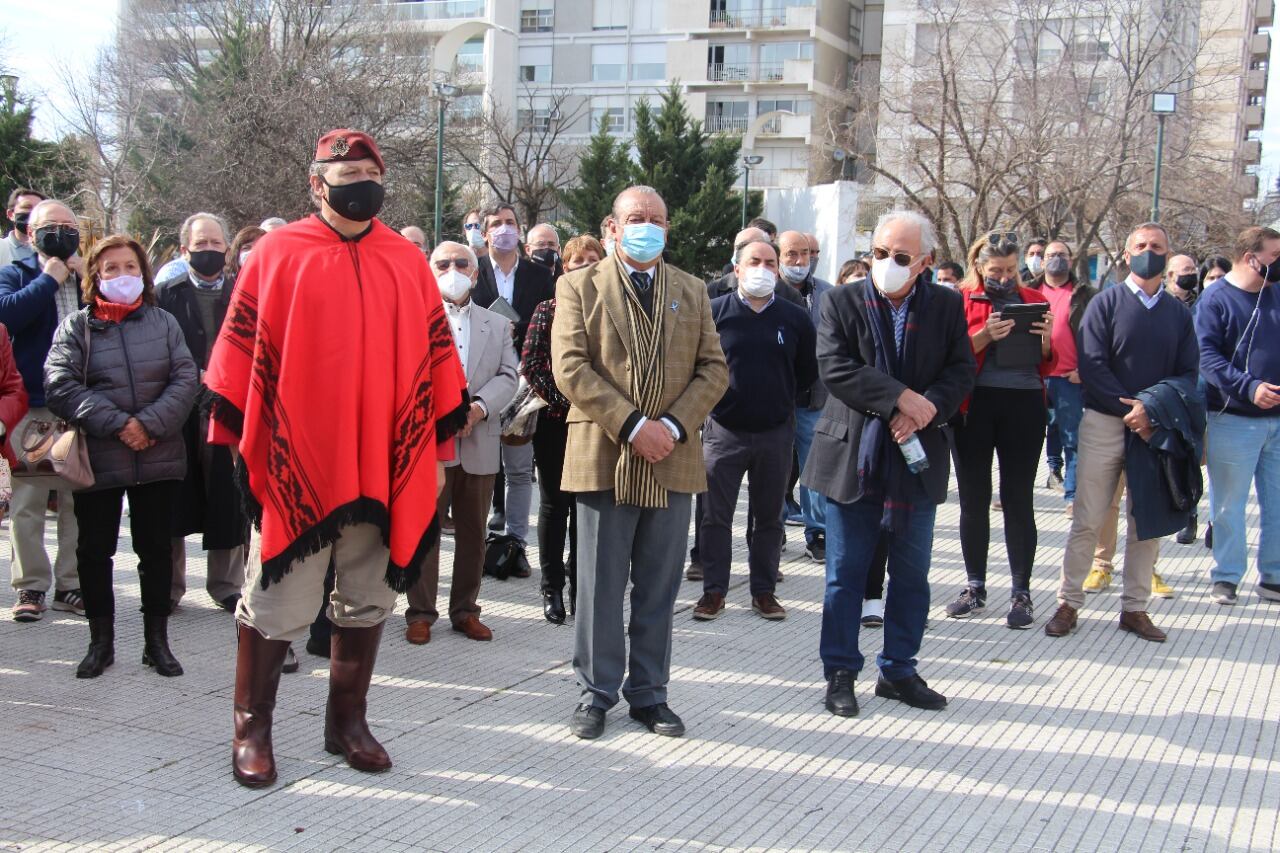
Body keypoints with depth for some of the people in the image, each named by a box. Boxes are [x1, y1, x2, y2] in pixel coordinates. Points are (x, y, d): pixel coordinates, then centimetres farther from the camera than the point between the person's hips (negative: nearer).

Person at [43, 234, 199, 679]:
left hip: (158, 458, 1)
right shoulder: (76, 326, 2)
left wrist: (151, 424, -15)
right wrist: (117, 423, -17)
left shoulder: (164, 322, 7)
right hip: (98, 459, -1)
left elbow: (185, 379, -1)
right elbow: (60, 386, -9)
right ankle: (101, 641, 19)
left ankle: (157, 640, 17)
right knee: (94, 551, 6)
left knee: (157, 549, 7)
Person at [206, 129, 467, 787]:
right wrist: (241, 440, -2)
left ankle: (347, 719, 27)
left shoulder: (408, 263, 7)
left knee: (368, 599, 12)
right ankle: (251, 728, 18)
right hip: (294, 465, -3)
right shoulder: (277, 254, 0)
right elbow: (241, 353, 1)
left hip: (383, 466, 3)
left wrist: (435, 447, 9)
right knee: (275, 601, 4)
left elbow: (435, 359, 10)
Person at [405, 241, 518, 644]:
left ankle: (465, 610, 20)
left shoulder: (498, 324, 15)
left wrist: (478, 406, -14)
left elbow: (507, 377, 5)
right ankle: (420, 613, 11)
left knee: (473, 532, 9)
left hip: (479, 442, 3)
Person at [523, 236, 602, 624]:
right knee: (554, 504, 5)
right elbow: (531, 365, -3)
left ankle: (580, 587, 16)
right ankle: (553, 589, 13)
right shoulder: (548, 311, 3)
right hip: (555, 420, -1)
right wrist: (565, 400, -13)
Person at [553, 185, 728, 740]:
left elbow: (713, 369, 7)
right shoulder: (579, 287, 3)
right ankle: (596, 693, 17)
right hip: (604, 458, -3)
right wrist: (632, 426, -16)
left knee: (659, 589, 9)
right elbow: (570, 368, -8)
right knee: (600, 586, 5)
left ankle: (649, 693, 20)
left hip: (673, 461, 3)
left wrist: (674, 426, -9)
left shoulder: (692, 292, 14)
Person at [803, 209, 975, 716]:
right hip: (853, 458, -2)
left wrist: (925, 410, -18)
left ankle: (899, 671, 25)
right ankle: (840, 673, 17)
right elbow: (834, 367, -14)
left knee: (912, 575, 11)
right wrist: (902, 398, -20)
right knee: (845, 574, 5)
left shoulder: (947, 307, 5)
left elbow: (961, 372, 0)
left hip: (918, 458, 2)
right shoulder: (841, 303, -2)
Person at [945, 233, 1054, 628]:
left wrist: (1046, 339, -8)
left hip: (1024, 405, 0)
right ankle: (975, 587, 19)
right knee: (973, 498, 7)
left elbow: (1047, 364, 13)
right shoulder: (961, 301, 5)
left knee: (1018, 499, 1)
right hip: (975, 404, 0)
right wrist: (985, 335, -19)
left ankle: (1021, 592, 9)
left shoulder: (1034, 301, 11)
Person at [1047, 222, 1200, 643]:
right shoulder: (1106, 303, 1)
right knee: (1087, 520, -1)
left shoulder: (1178, 313, 11)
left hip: (1156, 428, 3)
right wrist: (1131, 410, -15)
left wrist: (1154, 408, -13)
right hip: (1105, 422, -3)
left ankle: (1135, 608, 15)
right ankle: (1068, 603, 8)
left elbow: (1188, 373, 4)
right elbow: (1092, 367, -8)